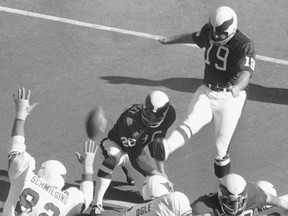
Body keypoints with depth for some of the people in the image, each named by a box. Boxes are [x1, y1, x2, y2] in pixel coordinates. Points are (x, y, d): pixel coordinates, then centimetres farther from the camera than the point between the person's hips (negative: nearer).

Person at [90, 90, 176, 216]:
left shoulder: (168, 116, -22)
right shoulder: (130, 119, -40)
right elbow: (134, 155, -35)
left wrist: (161, 171, -5)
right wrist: (155, 174, -35)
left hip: (137, 147, 6)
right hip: (116, 144, -6)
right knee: (114, 158, -42)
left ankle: (130, 172, 33)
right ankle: (97, 204, -38)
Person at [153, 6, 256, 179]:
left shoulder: (244, 45, -19)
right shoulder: (209, 32, 0)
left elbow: (246, 73, -34)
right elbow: (194, 38, 23)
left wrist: (237, 87, -56)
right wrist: (170, 40, 39)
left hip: (230, 98, -4)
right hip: (207, 92, 4)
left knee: (222, 144, -2)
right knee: (192, 123, -20)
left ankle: (223, 186, 20)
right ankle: (165, 149, -44)